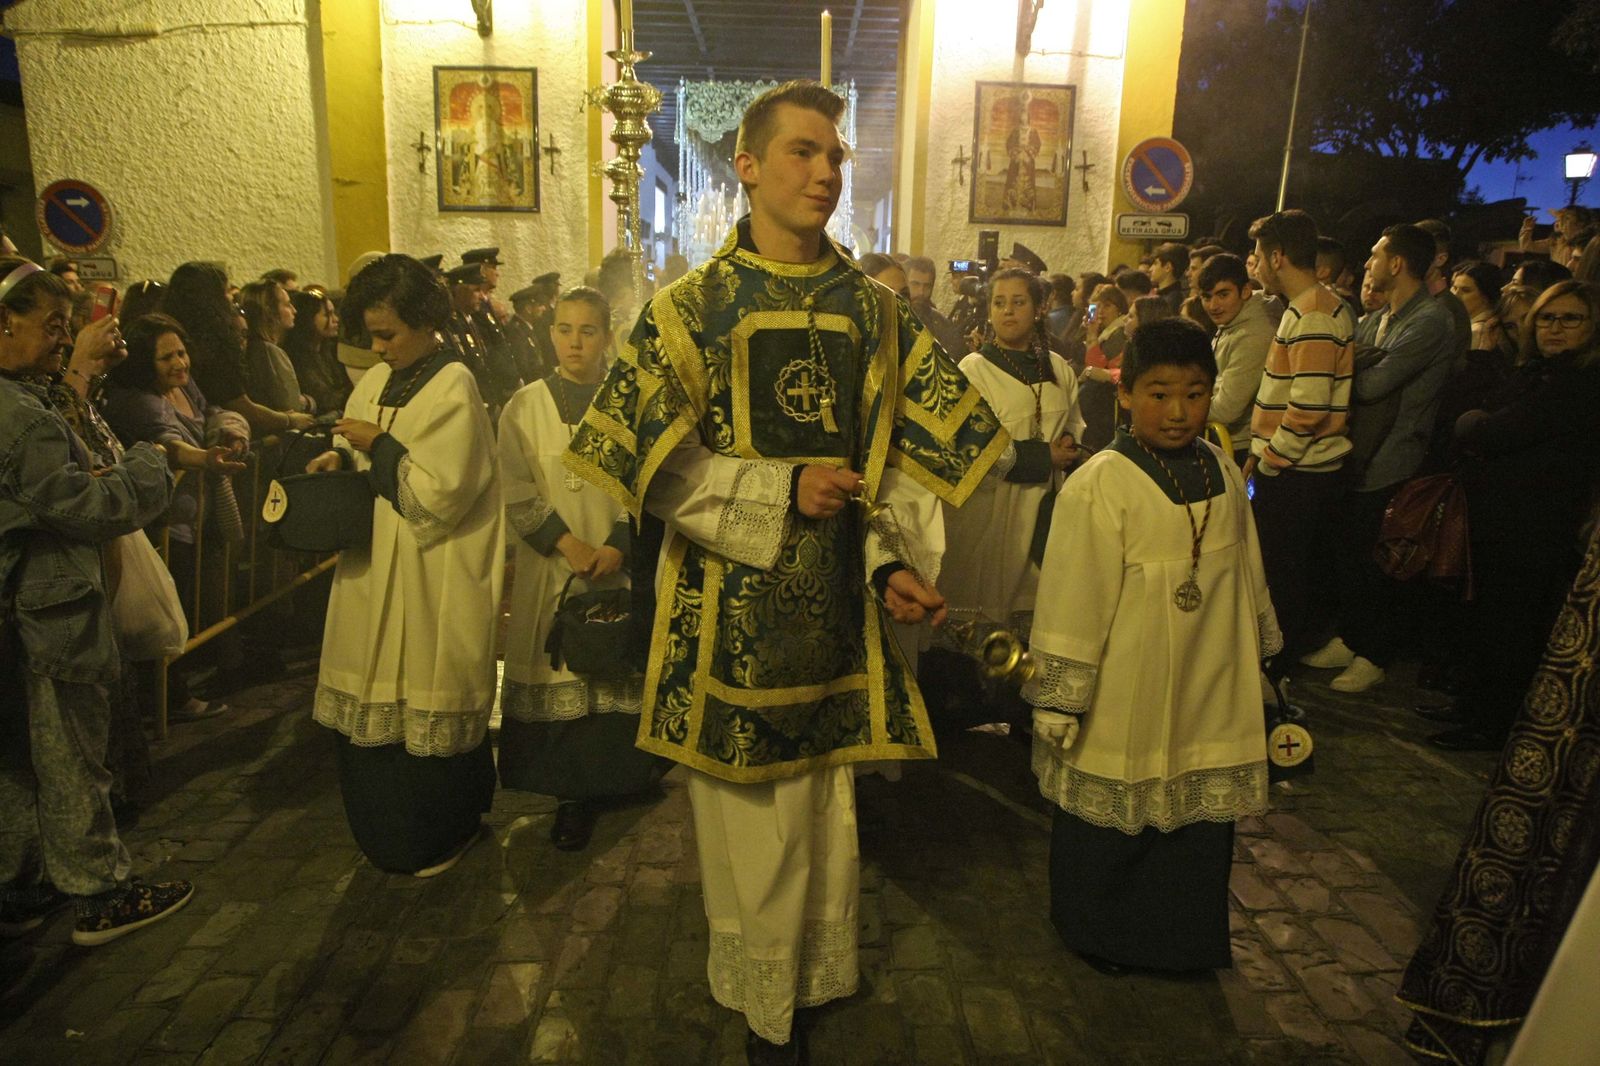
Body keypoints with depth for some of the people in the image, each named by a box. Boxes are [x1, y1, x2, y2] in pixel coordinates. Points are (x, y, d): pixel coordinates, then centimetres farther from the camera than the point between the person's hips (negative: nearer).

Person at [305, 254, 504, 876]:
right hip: (376, 569, 8)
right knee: (373, 703, 14)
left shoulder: (453, 388, -14)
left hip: (432, 580, -7)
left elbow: (440, 493, -19)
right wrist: (342, 460, -1)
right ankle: (385, 830, 33)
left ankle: (437, 836, 25)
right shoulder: (378, 380, 9)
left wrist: (379, 444, -14)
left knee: (426, 706, 5)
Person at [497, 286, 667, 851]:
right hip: (549, 569, 0)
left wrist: (619, 544, -12)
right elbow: (514, 491, -1)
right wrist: (565, 542, -11)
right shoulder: (525, 406, 2)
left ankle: (624, 771, 24)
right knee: (560, 675, 1)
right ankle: (572, 794, 12)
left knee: (617, 672, 4)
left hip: (619, 565, 0)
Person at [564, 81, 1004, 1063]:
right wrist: (783, 493, -16)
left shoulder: (875, 313, 6)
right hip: (729, 610, -2)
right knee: (748, 822, 8)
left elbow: (912, 460, 5)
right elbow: (652, 464, -7)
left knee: (825, 815, 13)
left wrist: (893, 562, -10)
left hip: (835, 610, 3)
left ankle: (813, 983, 37)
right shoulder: (691, 308, -2)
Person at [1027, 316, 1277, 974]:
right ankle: (1093, 932, 36)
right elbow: (1070, 605, -15)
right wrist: (1059, 704, -12)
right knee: (1111, 822, 11)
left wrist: (1258, 657, 22)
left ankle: (1185, 938, 41)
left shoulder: (1225, 476, 1)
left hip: (1210, 698, 6)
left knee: (1202, 821, 18)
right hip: (1124, 704, -5)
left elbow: (1248, 579, 14)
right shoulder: (1099, 486, -18)